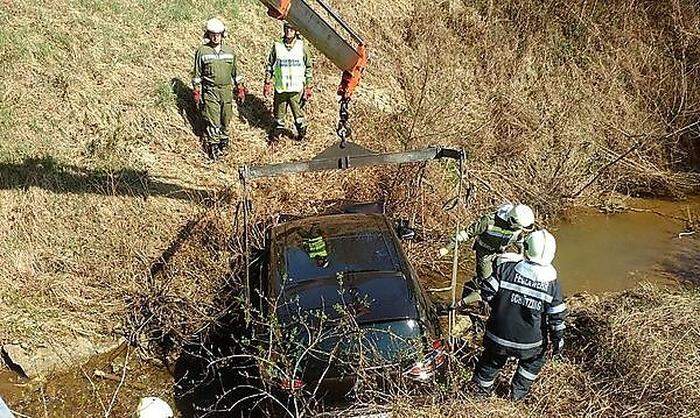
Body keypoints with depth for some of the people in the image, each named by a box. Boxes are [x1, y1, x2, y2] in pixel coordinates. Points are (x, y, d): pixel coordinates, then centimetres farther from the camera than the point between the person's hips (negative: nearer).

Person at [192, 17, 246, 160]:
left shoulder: (229, 51, 8)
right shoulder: (202, 51, -1)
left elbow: (235, 72, 15)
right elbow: (197, 74, 2)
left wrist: (240, 89, 12)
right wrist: (196, 92, -2)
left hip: (227, 91, 3)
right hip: (210, 92, -3)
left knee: (225, 120, 10)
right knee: (212, 122, -6)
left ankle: (223, 145, 25)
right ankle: (213, 148, 2)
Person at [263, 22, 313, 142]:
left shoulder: (301, 46, -1)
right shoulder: (277, 46, 1)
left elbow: (309, 67, 5)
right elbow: (269, 65, 8)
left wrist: (308, 87, 2)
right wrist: (267, 83, 4)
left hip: (296, 88, -1)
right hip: (280, 88, 1)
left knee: (298, 113, 3)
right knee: (279, 113, 12)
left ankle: (302, 132, 23)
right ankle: (276, 132, 30)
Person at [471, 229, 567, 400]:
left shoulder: (505, 268, -15)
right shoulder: (552, 284, -11)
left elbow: (487, 293, -11)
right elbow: (557, 317, -6)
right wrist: (558, 339, 10)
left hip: (498, 337, 0)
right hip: (529, 344, 0)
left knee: (493, 360, 28)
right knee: (534, 360, 32)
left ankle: (482, 386, 43)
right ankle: (518, 391, 38)